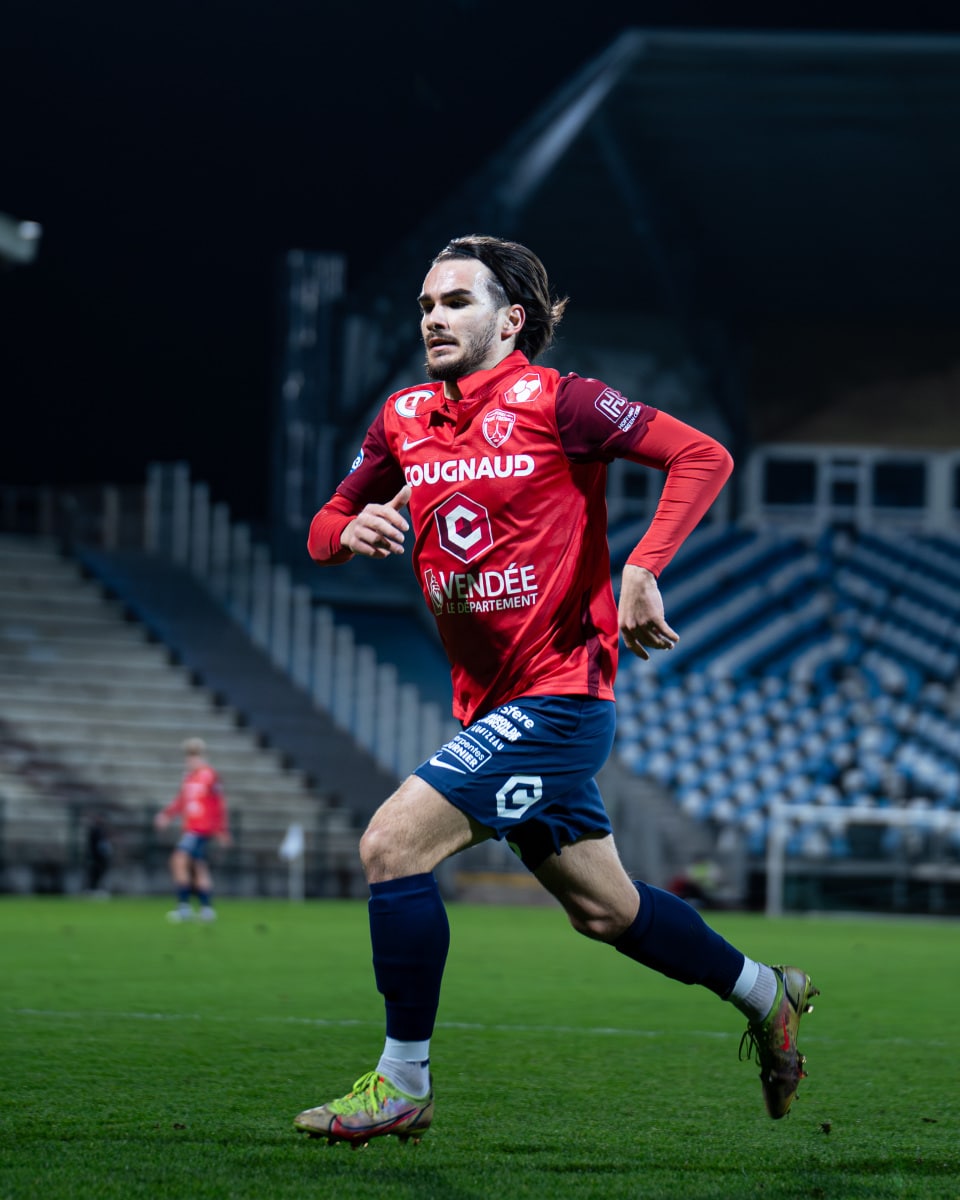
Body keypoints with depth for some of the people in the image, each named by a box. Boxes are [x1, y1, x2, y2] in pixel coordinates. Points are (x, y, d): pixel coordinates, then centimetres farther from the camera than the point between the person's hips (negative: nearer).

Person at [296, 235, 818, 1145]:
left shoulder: (555, 403, -11)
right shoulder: (404, 421, 8)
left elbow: (703, 457, -14)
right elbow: (324, 530, 16)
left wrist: (641, 572, -24)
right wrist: (351, 530, -9)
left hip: (558, 697, -8)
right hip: (489, 706, 8)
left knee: (390, 844, -18)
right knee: (602, 909, 17)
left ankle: (401, 1086, -7)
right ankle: (765, 994, 38)